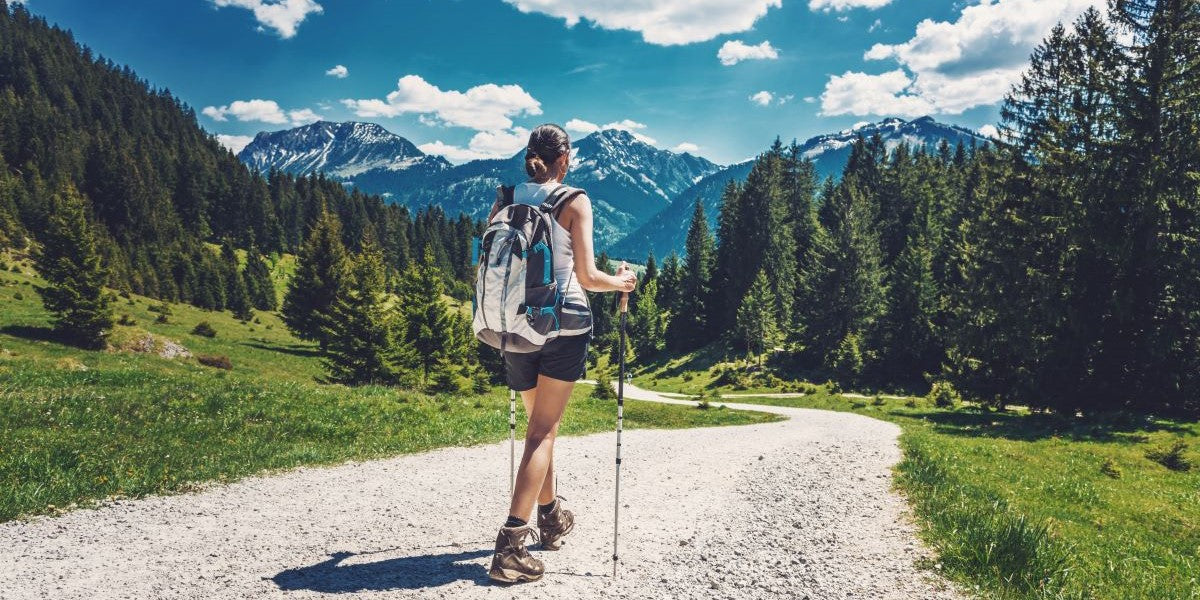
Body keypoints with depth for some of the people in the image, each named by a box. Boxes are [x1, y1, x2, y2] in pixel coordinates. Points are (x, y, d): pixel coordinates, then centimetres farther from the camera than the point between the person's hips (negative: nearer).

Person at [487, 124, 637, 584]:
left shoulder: (504, 201, 5)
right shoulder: (575, 202, -7)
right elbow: (587, 277, -12)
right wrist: (621, 282, 8)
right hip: (564, 324, -5)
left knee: (540, 425, 21)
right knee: (543, 431, -1)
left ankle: (551, 518, 36)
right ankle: (511, 540, -8)